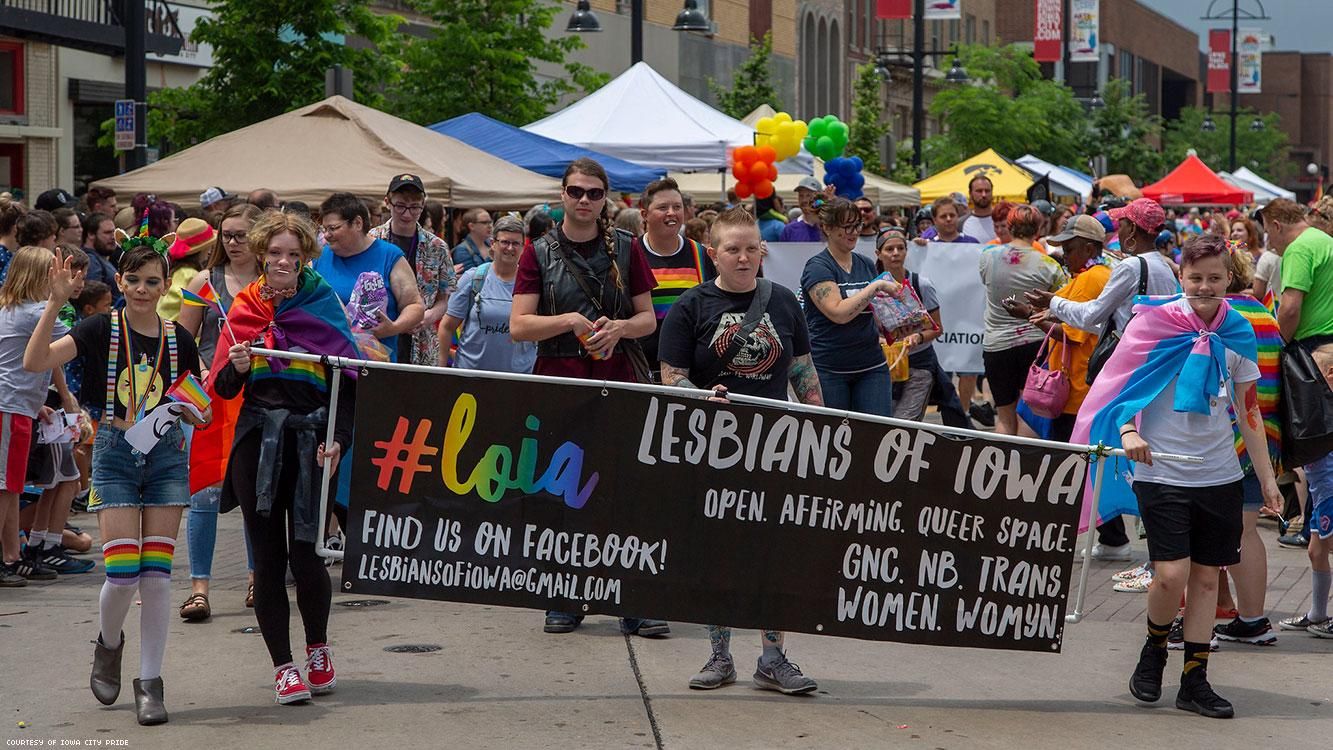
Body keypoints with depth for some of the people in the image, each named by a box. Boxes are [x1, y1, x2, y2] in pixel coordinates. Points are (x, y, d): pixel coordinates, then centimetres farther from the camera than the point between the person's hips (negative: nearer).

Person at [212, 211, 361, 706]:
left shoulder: (323, 305, 4)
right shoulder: (243, 310, 9)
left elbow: (345, 382, 0)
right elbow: (223, 388, 9)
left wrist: (338, 438, -13)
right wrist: (237, 367, -13)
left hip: (308, 438, -2)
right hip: (256, 439, 2)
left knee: (304, 552, -5)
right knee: (268, 557, 2)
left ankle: (318, 647, 20)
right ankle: (283, 666, 10)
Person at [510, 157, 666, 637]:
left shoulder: (625, 250, 8)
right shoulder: (540, 254, 5)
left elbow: (648, 318, 10)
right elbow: (519, 326, -1)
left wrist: (618, 327, -10)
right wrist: (571, 320, -14)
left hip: (619, 382, 0)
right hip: (559, 382, 0)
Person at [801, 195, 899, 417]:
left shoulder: (866, 264, 13)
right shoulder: (818, 267, -7)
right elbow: (839, 313, -20)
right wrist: (876, 286, -18)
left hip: (871, 367, 5)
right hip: (828, 371, -5)